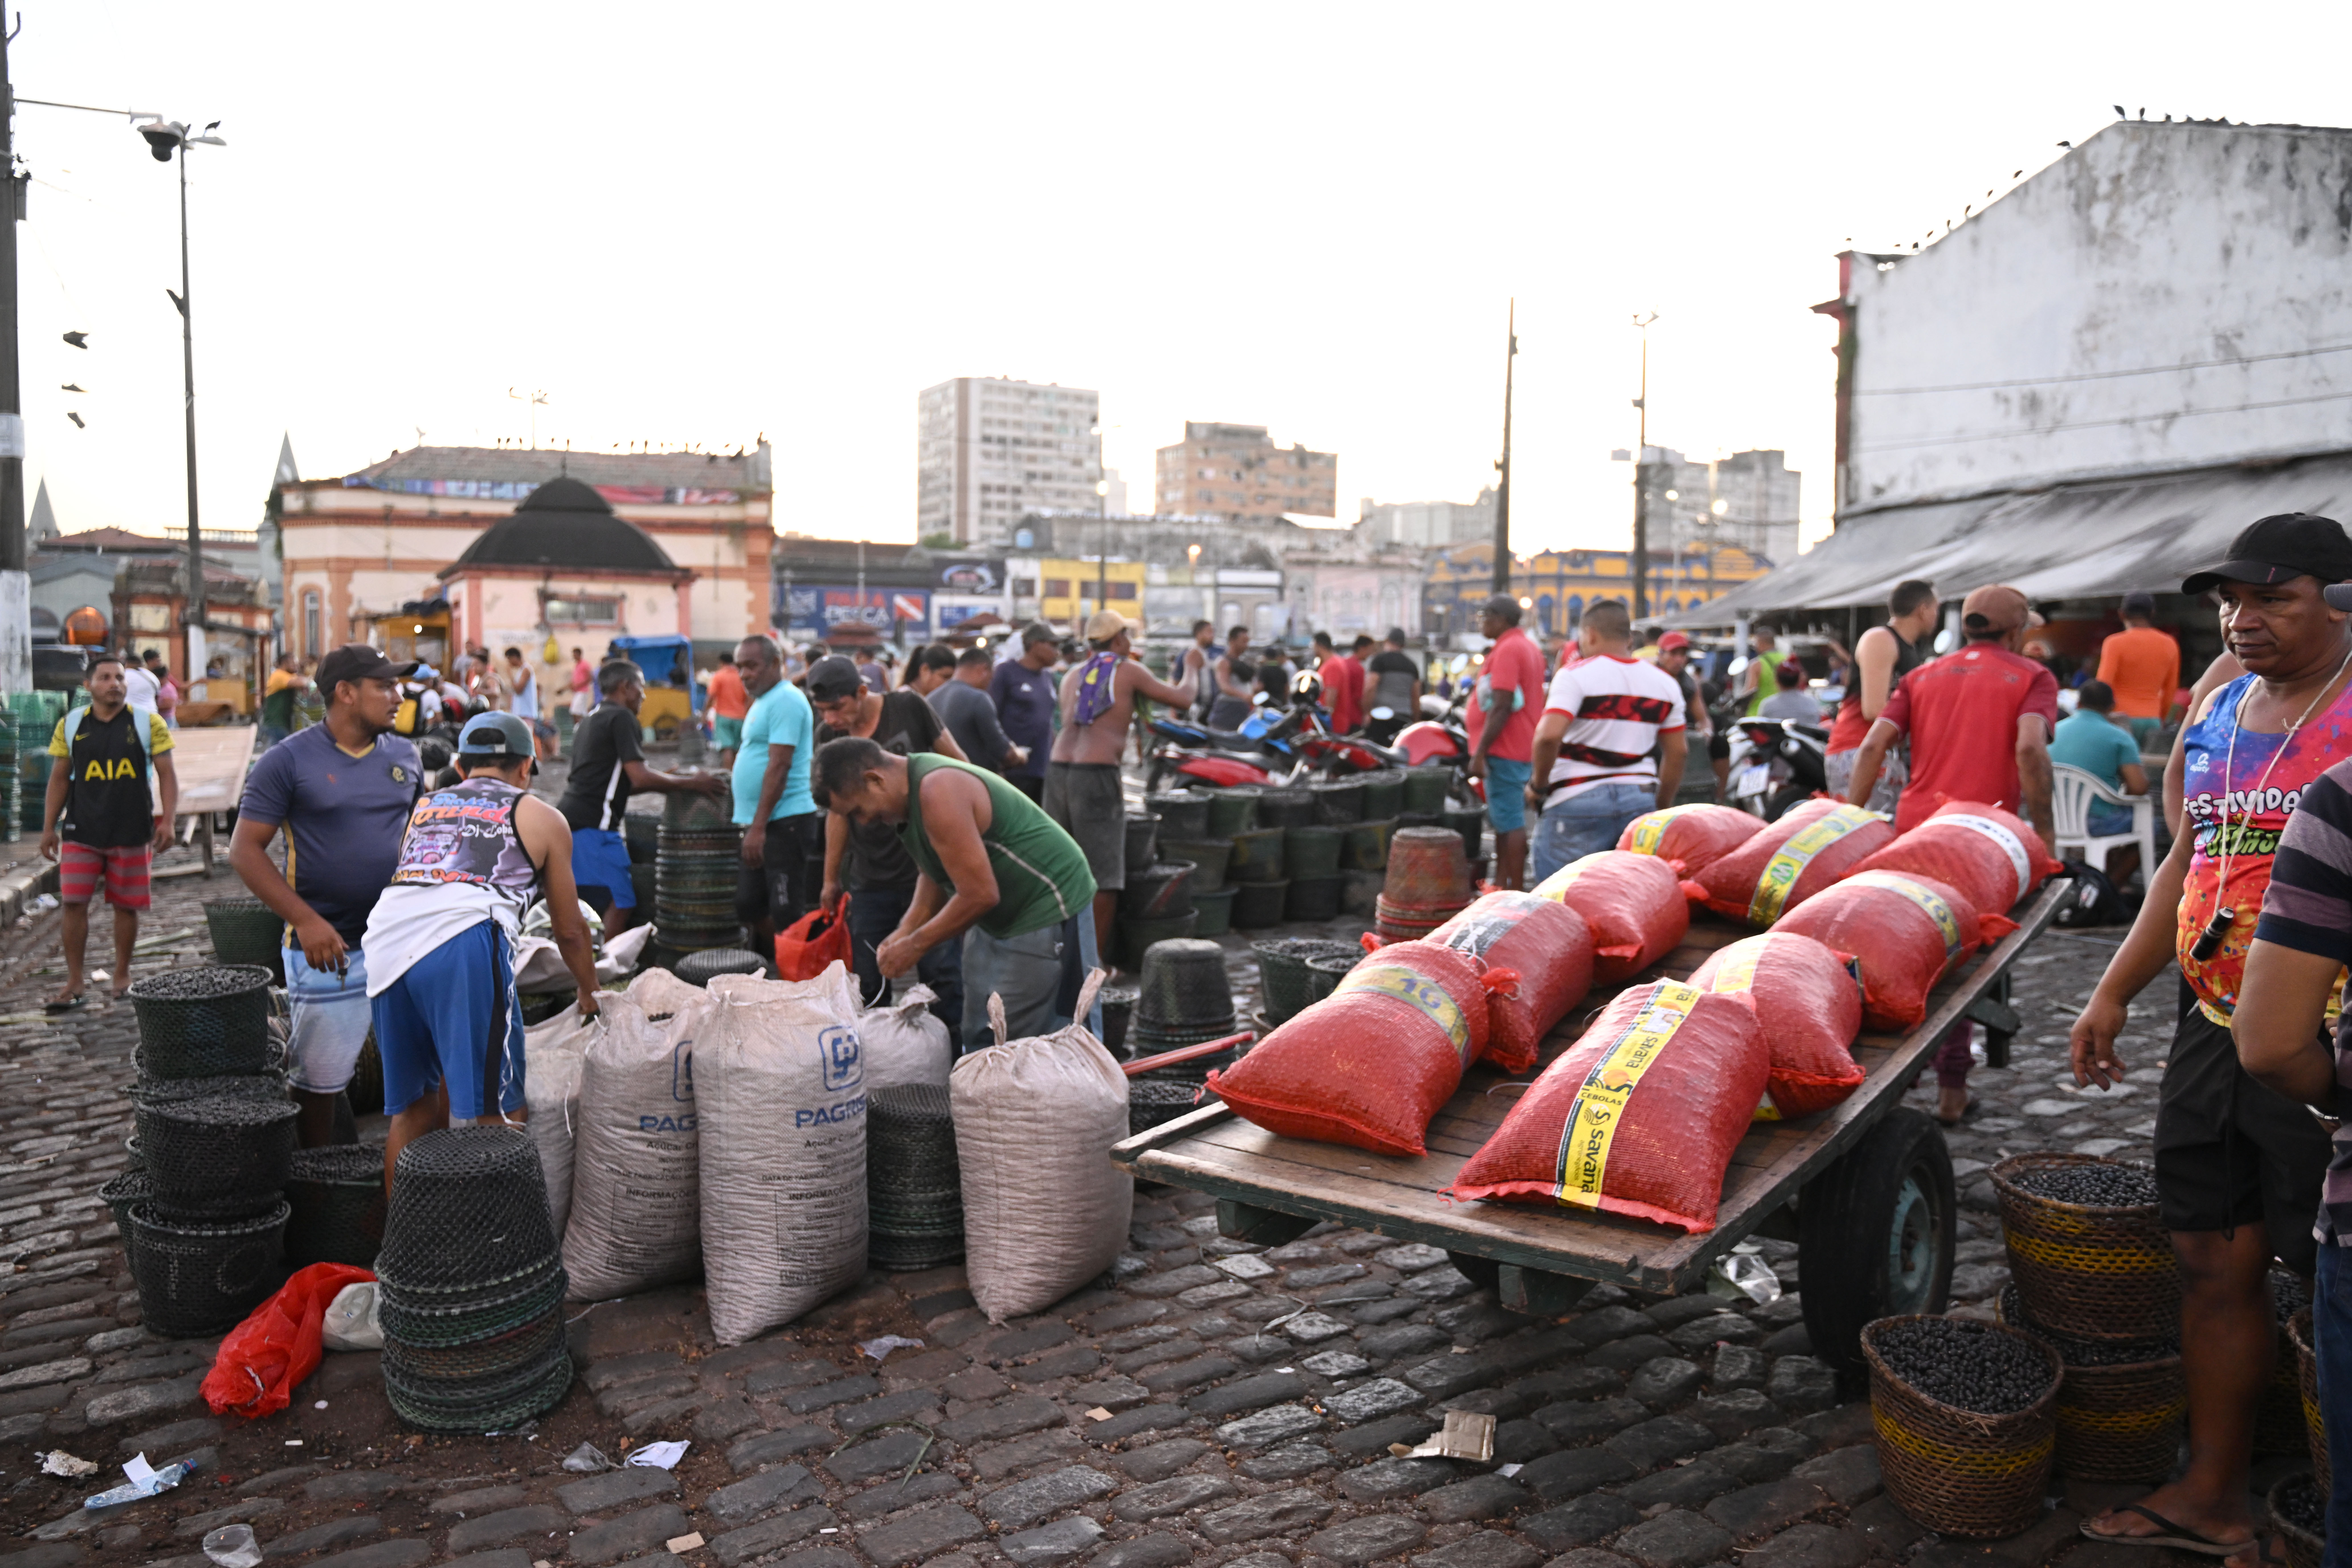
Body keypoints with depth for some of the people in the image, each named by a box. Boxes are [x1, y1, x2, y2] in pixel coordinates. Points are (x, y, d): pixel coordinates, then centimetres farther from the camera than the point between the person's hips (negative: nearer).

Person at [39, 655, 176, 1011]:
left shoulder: (148, 723, 0)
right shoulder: (70, 725, 5)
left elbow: (166, 775, 0)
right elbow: (60, 779, 10)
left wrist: (167, 821, -10)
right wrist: (49, 827, 6)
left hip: (132, 834, -1)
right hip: (81, 832, 1)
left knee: (126, 906, 7)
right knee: (74, 904, -4)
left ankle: (122, 976, 23)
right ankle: (74, 984, 5)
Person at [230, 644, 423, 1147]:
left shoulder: (405, 757, 8)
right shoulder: (290, 761, -6)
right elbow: (245, 850, -7)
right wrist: (307, 921, -16)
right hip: (329, 948, -4)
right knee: (320, 1079, 6)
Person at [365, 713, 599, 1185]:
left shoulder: (423, 806, 32)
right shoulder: (542, 818, 22)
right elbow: (569, 931, 26)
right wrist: (590, 994, 42)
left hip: (386, 943, 5)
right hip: (463, 948, -5)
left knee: (412, 1109, 18)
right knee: (500, 1116, 0)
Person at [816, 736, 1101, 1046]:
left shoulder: (939, 794, -27)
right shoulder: (911, 788, 4)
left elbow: (981, 895, -27)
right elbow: (934, 874, 17)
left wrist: (915, 945, -16)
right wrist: (906, 930, 1)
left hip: (1049, 907, -10)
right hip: (997, 919, 10)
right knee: (980, 1039, 11)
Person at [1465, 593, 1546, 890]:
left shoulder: (1507, 649, -16)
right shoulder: (1530, 646, 17)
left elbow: (1502, 707, -23)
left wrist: (1480, 752, -22)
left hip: (1504, 751, -11)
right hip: (1524, 748, 11)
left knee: (1510, 824, -8)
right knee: (1505, 822, 16)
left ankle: (1513, 894, -6)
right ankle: (1500, 887, 23)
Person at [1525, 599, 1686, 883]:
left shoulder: (1575, 675, -8)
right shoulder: (1665, 683, 10)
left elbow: (1549, 735, -21)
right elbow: (1676, 754, 12)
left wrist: (1539, 785, -7)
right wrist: (1661, 808, 21)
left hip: (1578, 805, -5)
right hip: (1640, 800, 6)